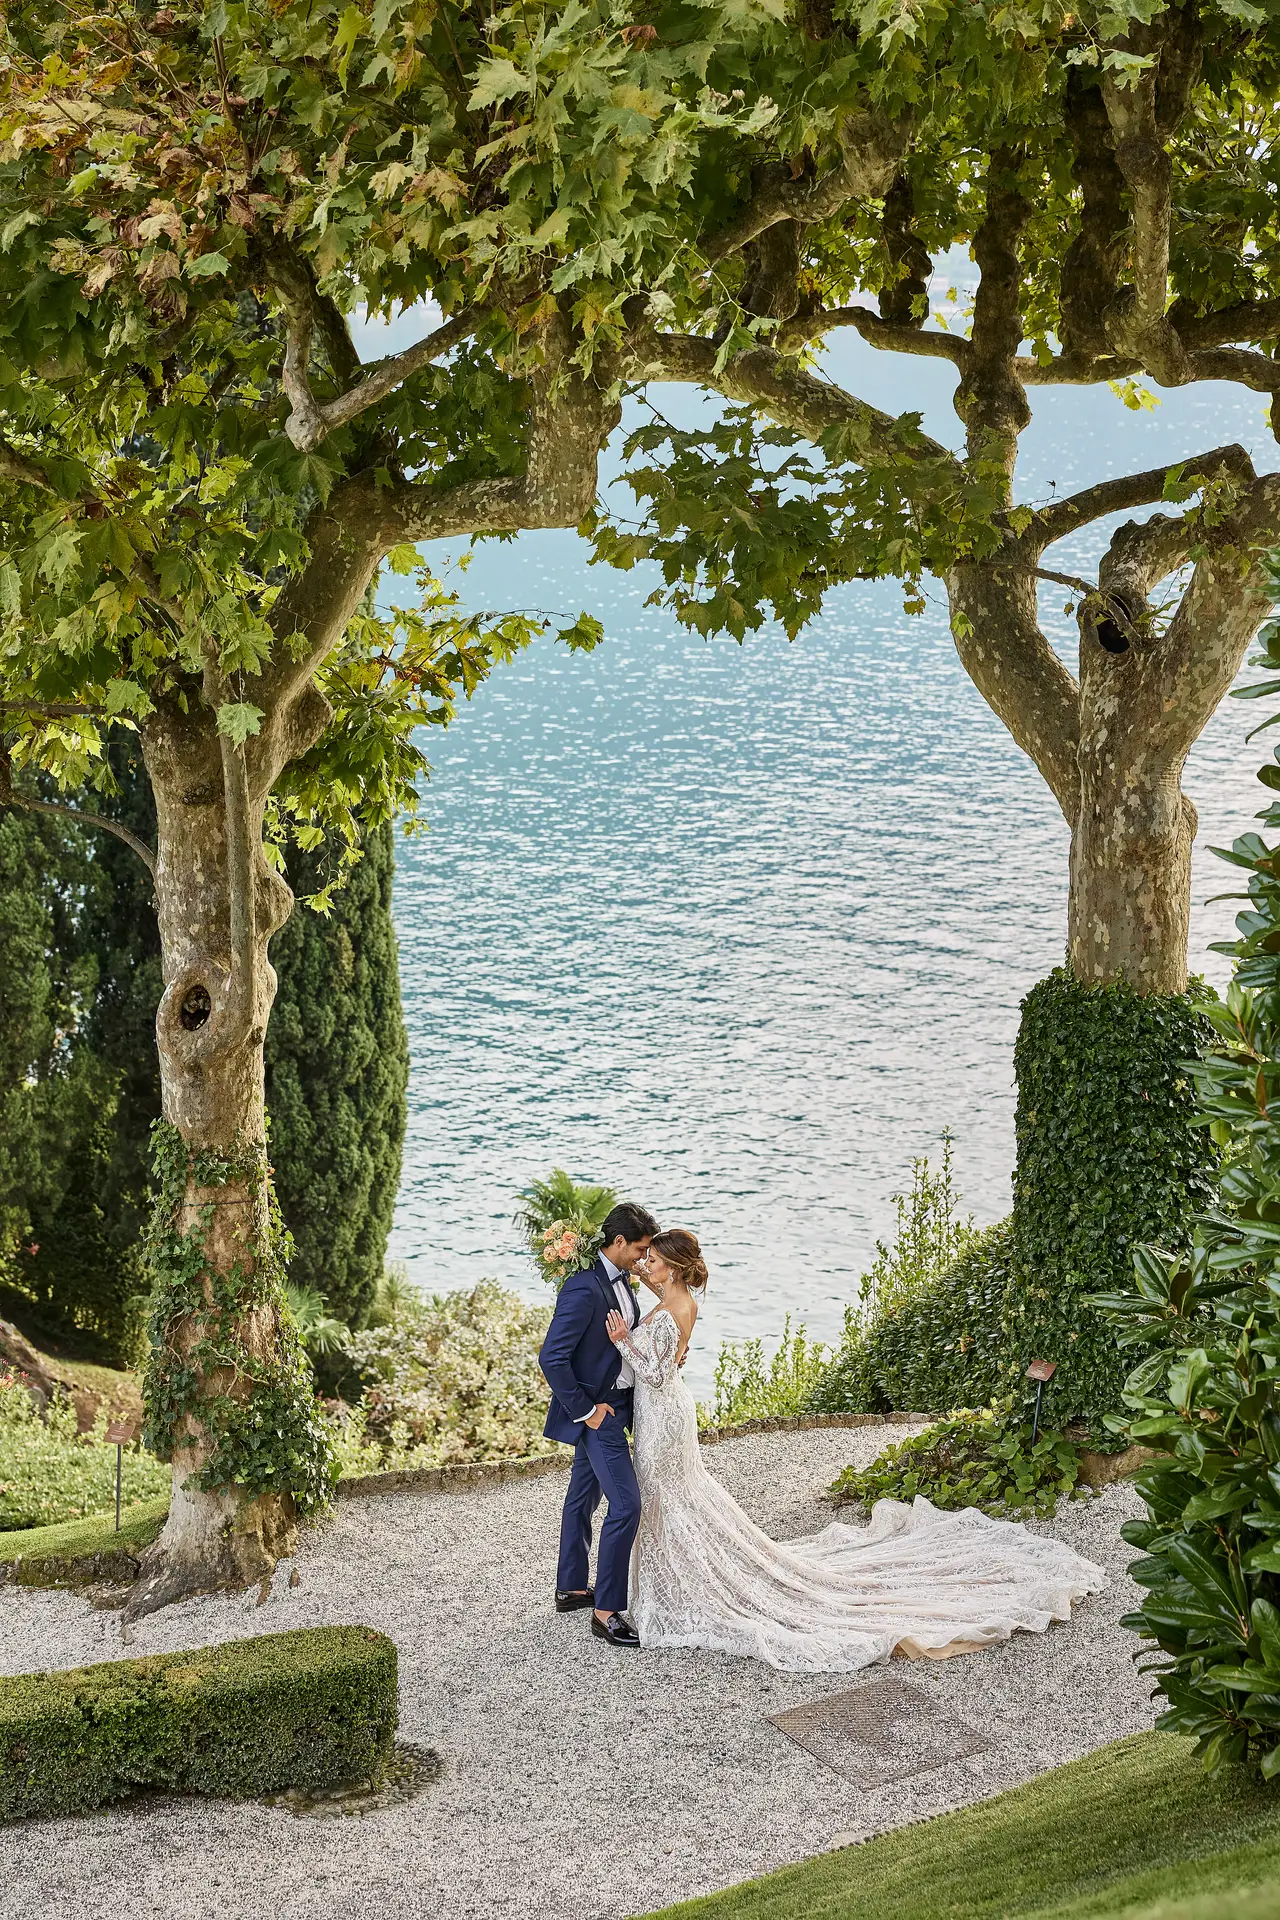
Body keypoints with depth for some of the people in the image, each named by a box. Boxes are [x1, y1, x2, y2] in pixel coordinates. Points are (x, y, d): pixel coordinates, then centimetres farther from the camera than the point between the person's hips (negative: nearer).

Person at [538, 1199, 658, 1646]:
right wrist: (584, 1410, -20)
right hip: (596, 1409, -10)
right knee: (625, 1505, -11)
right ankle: (606, 1612, -4)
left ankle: (570, 1589, 35)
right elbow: (552, 1357, -27)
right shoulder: (584, 1288, -25)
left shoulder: (619, 1278, 4)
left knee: (583, 1496, 21)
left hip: (613, 1403, 10)